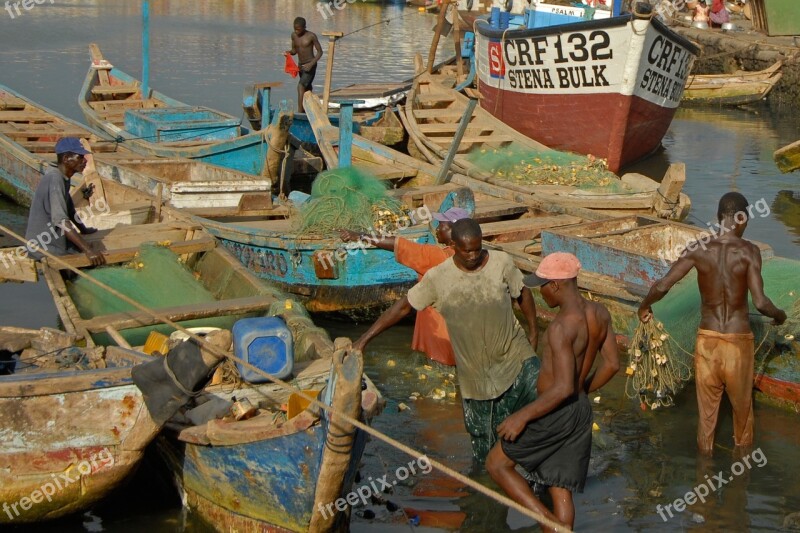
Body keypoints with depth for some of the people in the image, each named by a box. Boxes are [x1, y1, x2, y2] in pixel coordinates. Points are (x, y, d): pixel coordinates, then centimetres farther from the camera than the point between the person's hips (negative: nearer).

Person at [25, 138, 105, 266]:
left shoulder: (63, 178, 7)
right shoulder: (55, 180, -23)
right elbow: (60, 220, -33)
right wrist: (88, 251, -39)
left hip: (53, 241, 10)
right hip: (44, 249, -10)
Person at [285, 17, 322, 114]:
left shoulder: (311, 36, -13)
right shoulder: (294, 35, 2)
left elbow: (320, 52, -9)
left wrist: (311, 64, -20)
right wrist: (289, 52, -11)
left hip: (310, 66, -7)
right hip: (300, 66, 7)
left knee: (301, 86, -22)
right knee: (307, 89, 18)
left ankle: (300, 112, -28)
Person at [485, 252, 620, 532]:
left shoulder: (562, 326, -26)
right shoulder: (600, 313, 0)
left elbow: (563, 388, -30)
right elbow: (612, 364, 10)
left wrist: (521, 417, -22)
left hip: (555, 413, -8)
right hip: (581, 410, 8)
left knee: (496, 464, 10)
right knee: (560, 490, 15)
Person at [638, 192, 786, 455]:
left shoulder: (698, 248, -7)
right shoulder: (748, 251, -14)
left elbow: (662, 286, -10)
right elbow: (760, 302, -19)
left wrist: (644, 306, 10)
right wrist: (779, 315, 3)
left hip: (707, 339, 2)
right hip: (739, 341, -2)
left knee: (706, 410, 15)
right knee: (742, 407, 19)